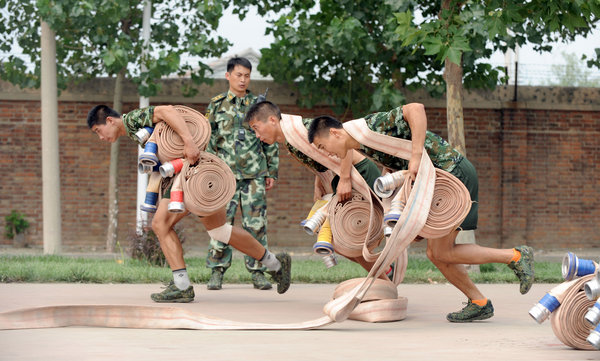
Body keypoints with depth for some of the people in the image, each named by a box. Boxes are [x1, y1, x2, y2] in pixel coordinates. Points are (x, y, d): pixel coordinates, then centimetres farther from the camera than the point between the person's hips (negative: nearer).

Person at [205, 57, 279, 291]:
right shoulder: (217, 105, 9)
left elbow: (270, 141, 13)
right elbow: (208, 141, 9)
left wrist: (272, 172, 9)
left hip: (254, 174, 1)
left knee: (256, 224, -1)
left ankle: (257, 272, 5)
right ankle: (216, 272, 2)